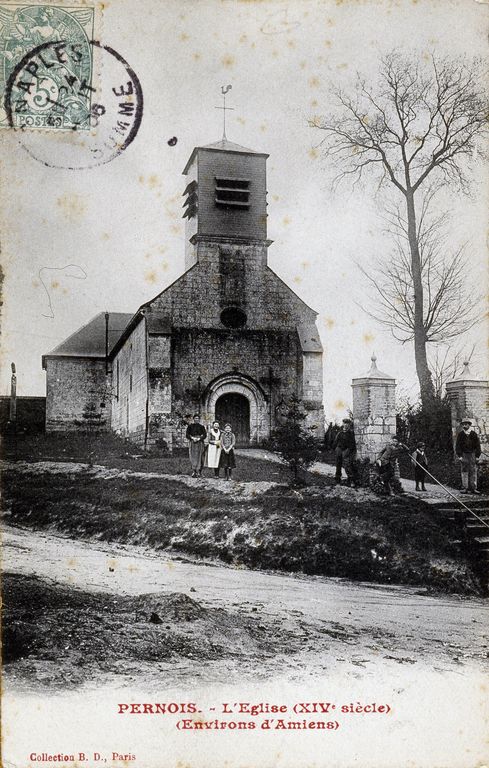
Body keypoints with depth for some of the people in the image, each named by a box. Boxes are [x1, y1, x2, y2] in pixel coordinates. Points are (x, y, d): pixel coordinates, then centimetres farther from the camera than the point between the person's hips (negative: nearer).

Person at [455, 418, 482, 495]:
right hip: (463, 455, -1)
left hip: (472, 455, 1)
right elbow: (457, 446, 2)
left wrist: (477, 456, 1)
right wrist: (459, 456, -6)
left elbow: (478, 445, 7)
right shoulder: (460, 435, 3)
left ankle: (473, 488, 3)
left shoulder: (474, 434, 4)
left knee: (473, 471, -1)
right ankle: (465, 488, 0)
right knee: (464, 471, -3)